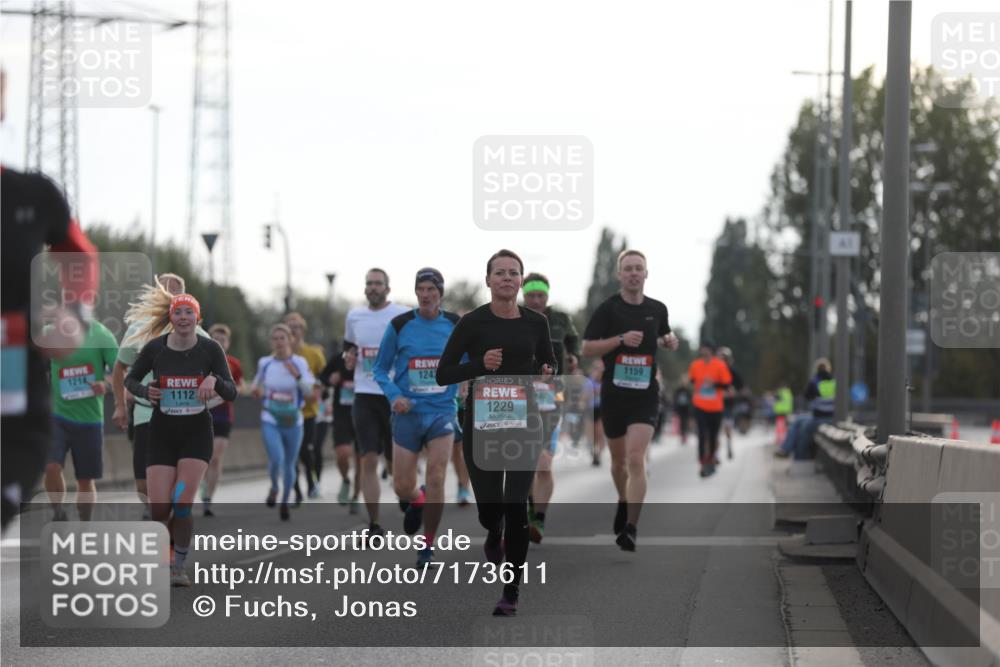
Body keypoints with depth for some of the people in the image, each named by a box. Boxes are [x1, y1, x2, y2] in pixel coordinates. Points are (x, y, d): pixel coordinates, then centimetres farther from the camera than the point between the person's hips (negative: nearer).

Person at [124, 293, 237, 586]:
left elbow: (231, 392, -5)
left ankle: (179, 567, 2)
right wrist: (146, 391, -14)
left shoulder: (210, 349, -6)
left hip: (196, 433, -1)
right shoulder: (154, 348, -6)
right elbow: (130, 380, 8)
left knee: (182, 502, -15)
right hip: (162, 433, 1)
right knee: (159, 508, -8)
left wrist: (214, 380, -26)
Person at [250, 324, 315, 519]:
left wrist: (297, 376, -27)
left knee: (289, 464, 9)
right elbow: (258, 382, 19)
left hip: (293, 422, 0)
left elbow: (310, 390, -11)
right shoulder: (264, 363, 1)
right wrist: (255, 390, -3)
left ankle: (285, 501, 31)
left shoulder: (300, 363, -5)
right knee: (276, 458, -20)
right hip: (270, 420, 0)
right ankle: (274, 487, 11)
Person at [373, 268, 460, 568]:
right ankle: (416, 501, 39)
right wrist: (394, 395, -11)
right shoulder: (399, 326, -2)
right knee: (403, 486, 0)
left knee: (435, 478, -13)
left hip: (442, 411, 0)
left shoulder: (456, 326, 1)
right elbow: (381, 368, 5)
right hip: (408, 413, 0)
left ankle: (428, 546, 2)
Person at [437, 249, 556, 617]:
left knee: (516, 505, -6)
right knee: (489, 506, 4)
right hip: (481, 421, -1)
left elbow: (549, 364, 15)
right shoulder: (473, 322, -7)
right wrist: (480, 363, -22)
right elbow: (443, 374, -7)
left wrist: (547, 372, -9)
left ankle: (512, 592, 2)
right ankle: (494, 538, 43)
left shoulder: (536, 322, 1)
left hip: (523, 420, 1)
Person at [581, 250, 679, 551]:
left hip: (645, 394, 0)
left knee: (636, 458, -16)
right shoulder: (608, 309, -4)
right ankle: (623, 502, 45)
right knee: (619, 459, 14)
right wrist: (621, 339, -19)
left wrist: (669, 341, 1)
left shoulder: (657, 309, 5)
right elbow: (587, 348, -7)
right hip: (613, 393, 0)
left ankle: (631, 528, -17)